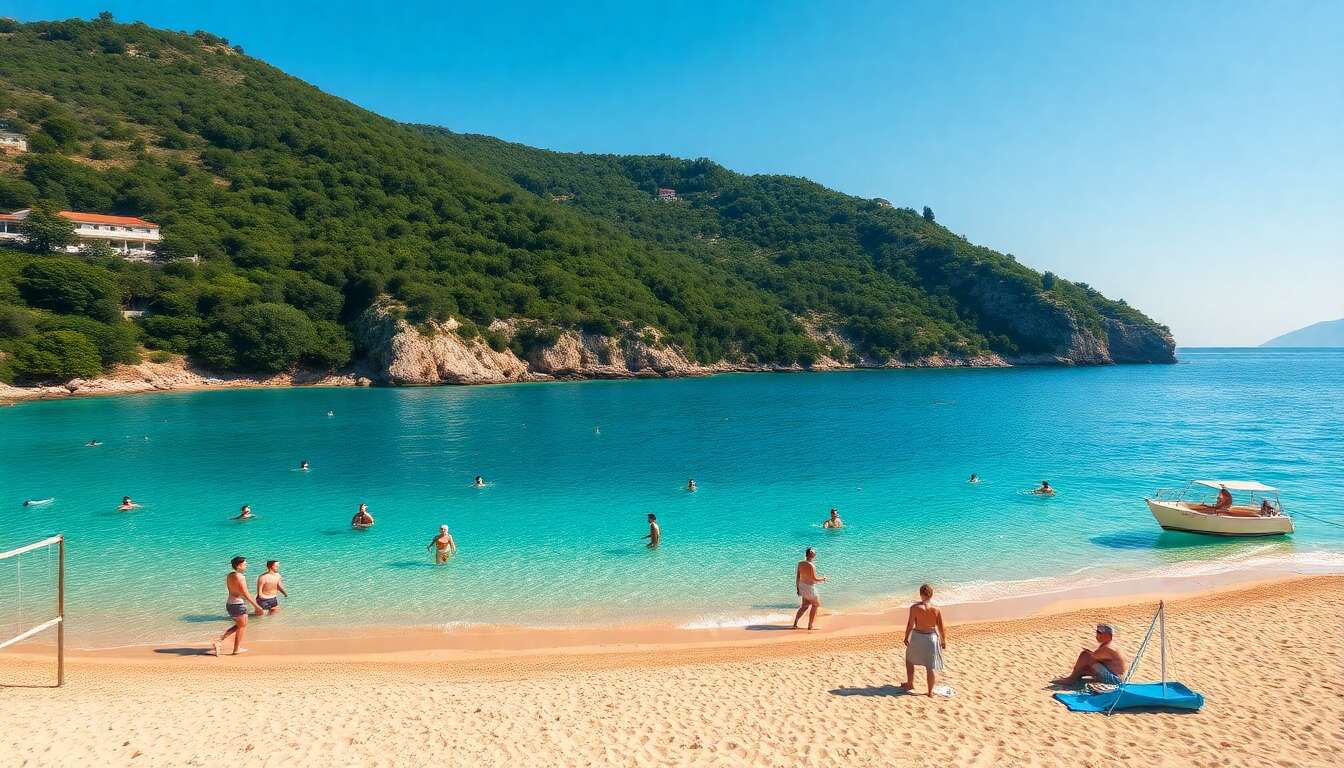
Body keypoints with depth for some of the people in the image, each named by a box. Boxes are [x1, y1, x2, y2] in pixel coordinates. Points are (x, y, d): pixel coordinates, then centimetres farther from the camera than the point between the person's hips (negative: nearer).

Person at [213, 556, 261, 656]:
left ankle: (219, 641, 14)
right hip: (238, 604, -9)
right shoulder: (240, 577, -19)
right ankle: (237, 649, 17)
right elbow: (246, 594, -20)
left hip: (229, 603, 9)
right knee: (242, 626, 9)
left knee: (238, 625, 23)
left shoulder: (229, 575, 7)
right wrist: (256, 606, -15)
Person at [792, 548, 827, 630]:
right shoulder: (811, 566, -22)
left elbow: (797, 576, 5)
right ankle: (810, 625, 17)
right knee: (815, 605, 14)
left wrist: (797, 587, 14)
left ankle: (795, 623, 16)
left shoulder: (800, 563, -1)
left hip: (802, 586, 7)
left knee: (805, 606, 22)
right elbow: (814, 579, -19)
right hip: (809, 587, -7)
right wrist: (822, 579, -1)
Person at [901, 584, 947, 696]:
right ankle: (930, 691, 18)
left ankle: (910, 684, 33)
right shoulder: (936, 609, -10)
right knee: (931, 666, 12)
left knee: (910, 660, 24)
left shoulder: (915, 607, -16)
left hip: (917, 636, -1)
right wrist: (944, 640, 10)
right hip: (932, 637, 1)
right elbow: (941, 628, -4)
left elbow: (910, 624, -12)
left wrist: (906, 637, 3)